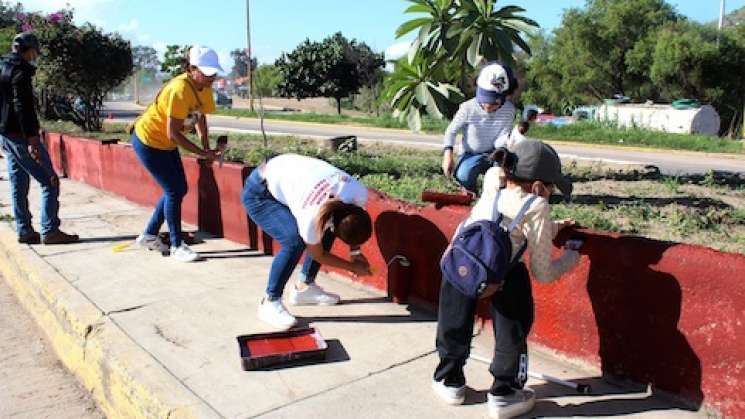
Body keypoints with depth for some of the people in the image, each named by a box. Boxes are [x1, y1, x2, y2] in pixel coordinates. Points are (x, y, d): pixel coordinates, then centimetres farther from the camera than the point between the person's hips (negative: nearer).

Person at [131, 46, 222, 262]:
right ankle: (177, 246, 4)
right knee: (173, 191, -8)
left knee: (179, 189, 10)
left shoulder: (204, 87, -7)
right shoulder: (179, 90, -31)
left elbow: (200, 116, 7)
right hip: (148, 141, -8)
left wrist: (207, 149, -4)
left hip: (166, 144, 8)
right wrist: (202, 153, -25)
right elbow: (173, 134, -29)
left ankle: (149, 236, 25)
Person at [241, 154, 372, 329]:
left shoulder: (360, 192, -23)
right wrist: (353, 267, -6)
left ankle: (304, 287, 16)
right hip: (259, 194, -7)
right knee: (294, 240, -25)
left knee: (327, 229, 0)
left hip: (288, 174, 7)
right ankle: (270, 303, -8)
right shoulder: (311, 217, -37)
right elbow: (319, 255, -15)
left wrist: (355, 252, 2)